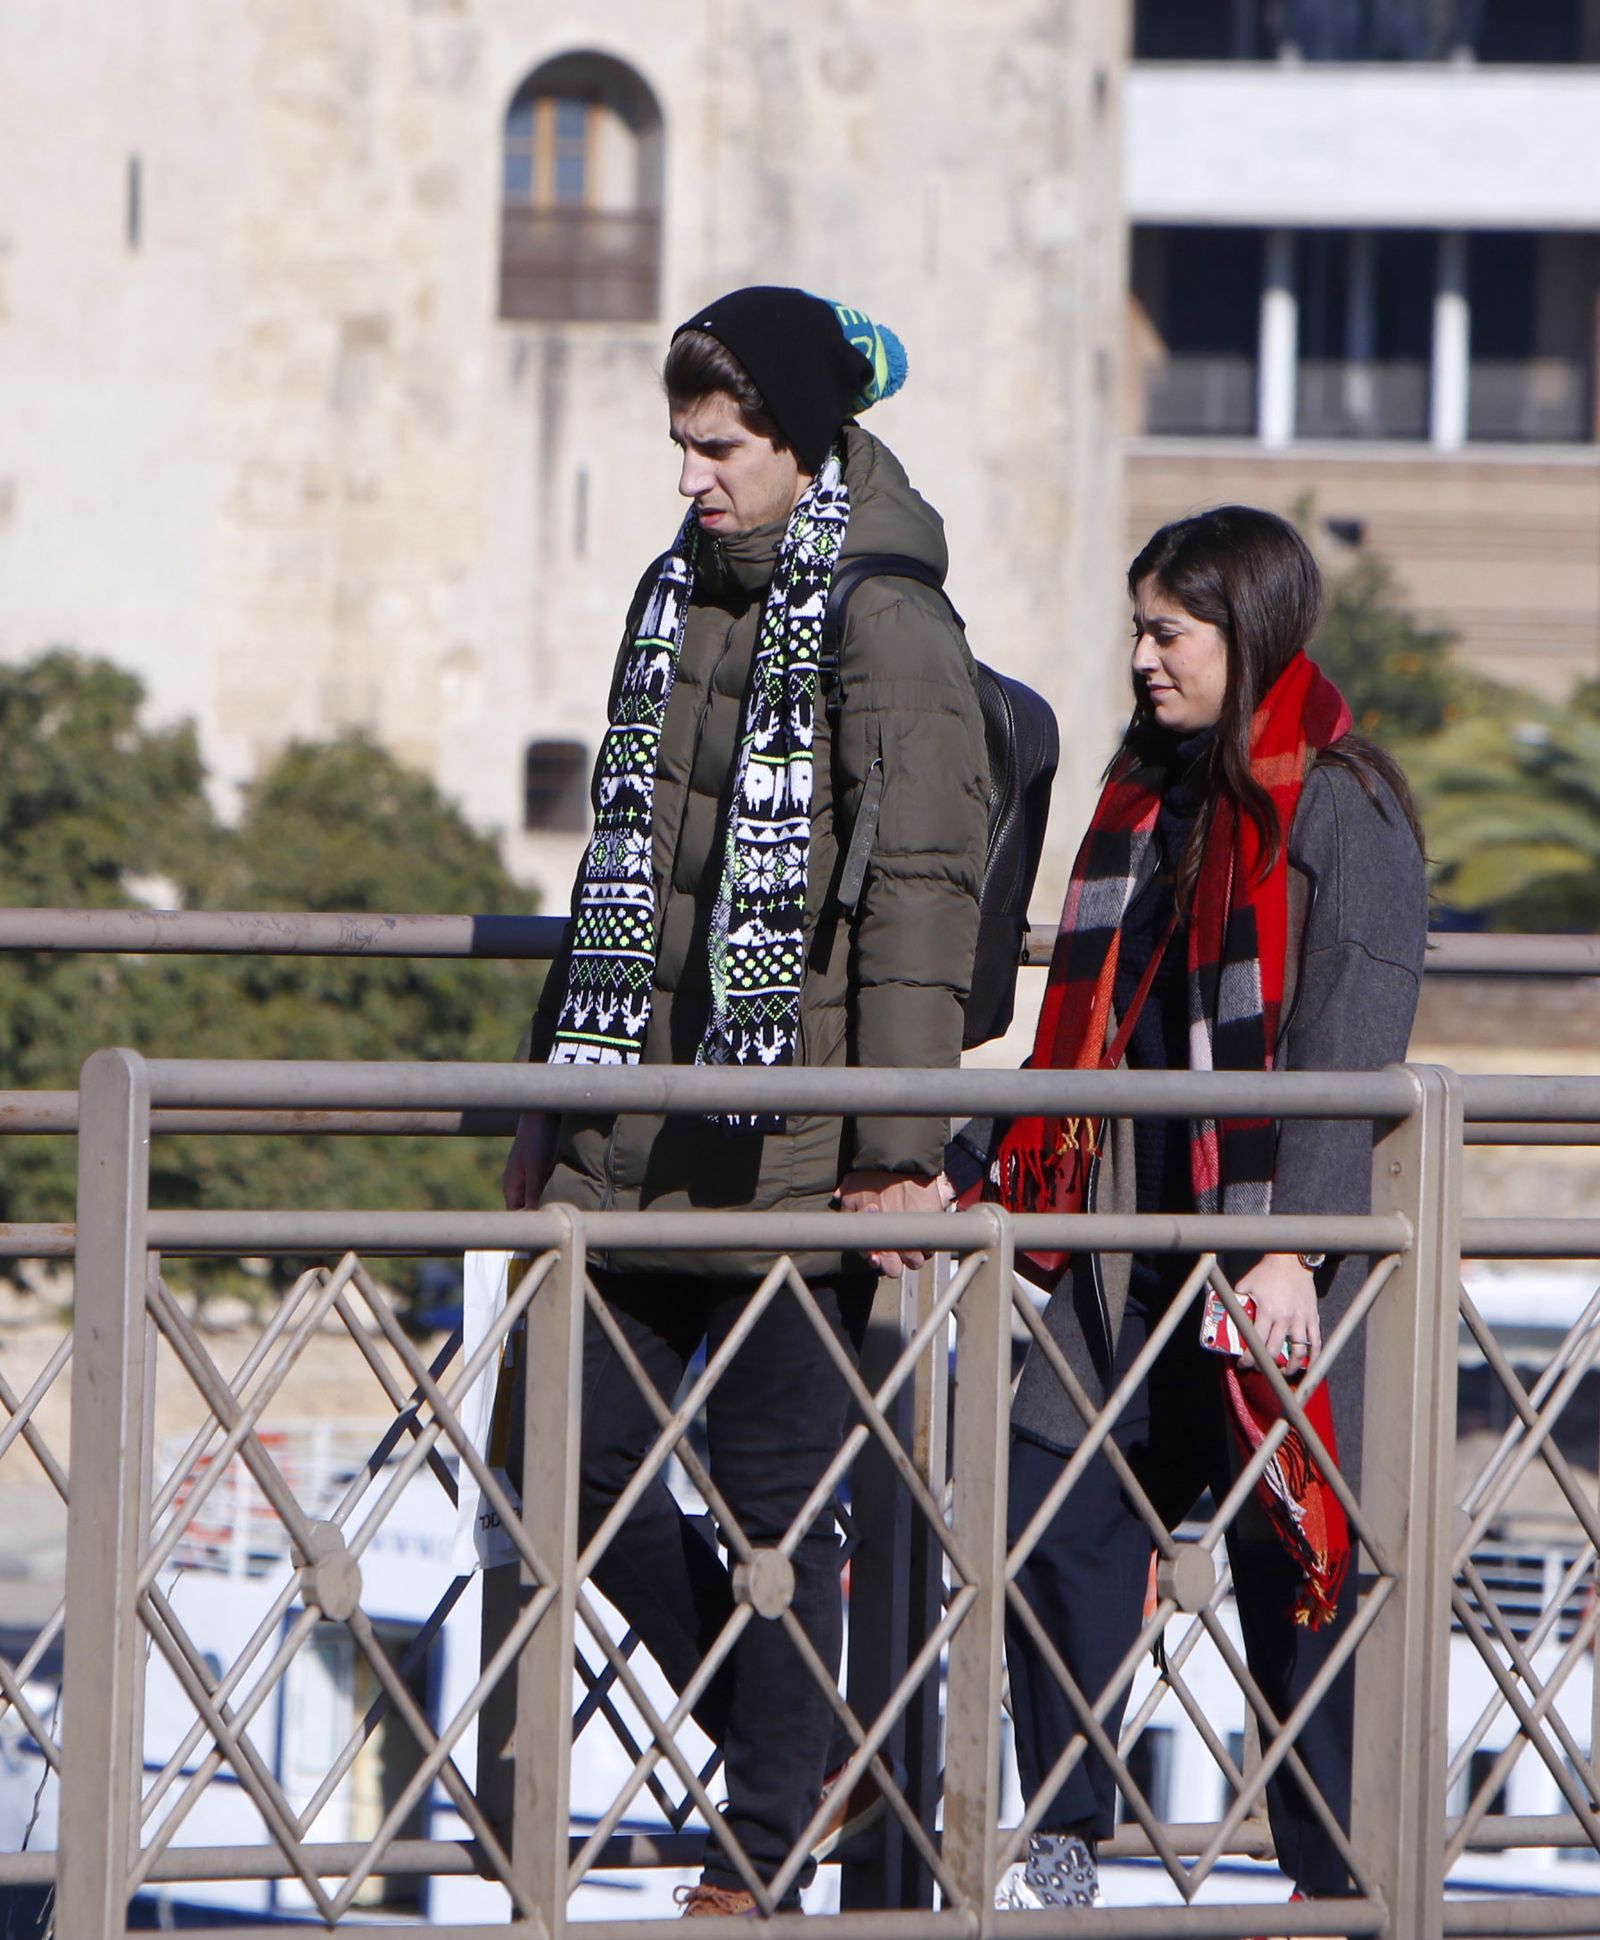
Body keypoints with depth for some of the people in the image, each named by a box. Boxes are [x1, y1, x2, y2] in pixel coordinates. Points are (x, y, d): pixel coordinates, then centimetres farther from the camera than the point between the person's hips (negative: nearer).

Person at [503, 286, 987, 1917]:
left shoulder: (886, 624, -10)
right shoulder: (678, 598, 14)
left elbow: (924, 890, -14)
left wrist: (898, 1148, -18)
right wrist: (556, 1097, 21)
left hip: (795, 1151, -8)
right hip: (638, 1140, 8)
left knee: (780, 1490, -2)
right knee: (595, 1461, 8)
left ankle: (763, 1853, 8)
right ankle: (796, 1750, 25)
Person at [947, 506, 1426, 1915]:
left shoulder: (1340, 809, -9)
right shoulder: (1152, 797, 16)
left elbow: (1348, 1054, -16)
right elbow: (1087, 1033, 22)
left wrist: (1293, 1246, -23)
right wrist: (962, 1176, 18)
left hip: (1268, 1252, -7)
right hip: (1136, 1246, 7)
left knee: (1289, 1555, -3)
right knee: (1056, 1519, -1)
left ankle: (1336, 1886, 6)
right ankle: (1064, 1854, 7)